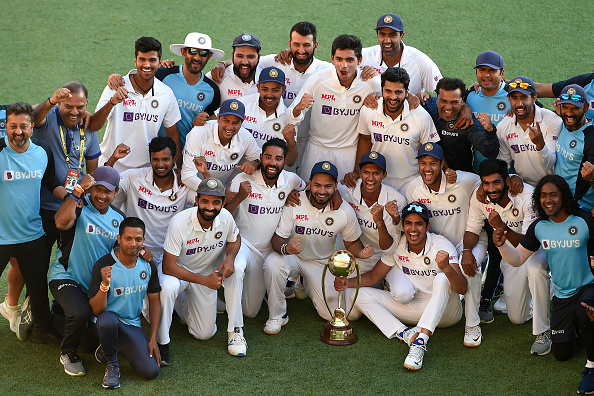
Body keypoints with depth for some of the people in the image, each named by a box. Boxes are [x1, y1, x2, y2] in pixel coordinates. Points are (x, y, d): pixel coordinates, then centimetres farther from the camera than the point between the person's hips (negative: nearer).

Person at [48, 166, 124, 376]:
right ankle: (68, 353, 0)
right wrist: (78, 190, -37)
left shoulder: (119, 218, 7)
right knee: (80, 312, -32)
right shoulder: (79, 206, -12)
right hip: (66, 278, -6)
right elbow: (61, 223, -34)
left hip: (98, 283, 6)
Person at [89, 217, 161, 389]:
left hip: (132, 325, 4)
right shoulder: (104, 265, -17)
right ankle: (111, 363, -10)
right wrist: (105, 284, -37)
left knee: (151, 372, -17)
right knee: (108, 320, -42)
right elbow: (96, 310, -18)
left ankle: (120, 346, 15)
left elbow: (154, 302, 7)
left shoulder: (148, 266, -3)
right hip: (108, 320, -3)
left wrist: (153, 339, 0)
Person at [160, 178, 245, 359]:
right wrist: (205, 280, -29)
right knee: (167, 288, -36)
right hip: (180, 272, -4)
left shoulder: (225, 218, -18)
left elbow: (234, 239, 6)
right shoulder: (180, 223, -31)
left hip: (209, 272, 4)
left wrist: (230, 257, -19)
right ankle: (162, 343, -17)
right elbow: (168, 266, -27)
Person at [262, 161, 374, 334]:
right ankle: (277, 316, -15)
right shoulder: (294, 203, -22)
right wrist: (286, 248, -42)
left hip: (322, 263, 3)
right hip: (292, 256, -2)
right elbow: (278, 238, -17)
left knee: (332, 314, -7)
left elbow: (351, 242, 1)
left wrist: (361, 252, -24)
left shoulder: (345, 211, -14)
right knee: (272, 263, -38)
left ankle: (308, 286, 29)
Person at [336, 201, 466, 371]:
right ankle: (403, 333, -28)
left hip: (444, 311, -4)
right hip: (414, 308, 4)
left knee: (442, 279, -36)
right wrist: (349, 282, -15)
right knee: (361, 295, -9)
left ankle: (420, 341, -46)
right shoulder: (396, 246, -6)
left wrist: (447, 268, -47)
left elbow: (462, 288, -26)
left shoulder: (442, 246, -18)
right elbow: (373, 276, 4)